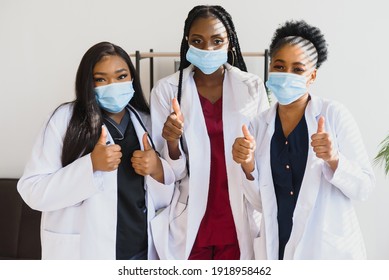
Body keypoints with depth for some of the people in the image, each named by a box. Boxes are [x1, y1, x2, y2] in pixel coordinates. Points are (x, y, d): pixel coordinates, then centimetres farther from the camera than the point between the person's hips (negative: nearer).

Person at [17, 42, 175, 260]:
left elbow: (164, 199, 7)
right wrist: (91, 164, -24)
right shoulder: (66, 118, -8)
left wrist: (157, 169, -12)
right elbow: (32, 191, -15)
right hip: (83, 254, -4)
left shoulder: (145, 121, 4)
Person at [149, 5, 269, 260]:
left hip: (238, 221, 1)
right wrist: (172, 141, -23)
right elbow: (171, 172, -5)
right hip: (188, 222, -1)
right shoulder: (167, 89, -6)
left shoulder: (253, 87, -2)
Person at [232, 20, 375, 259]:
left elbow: (365, 187, -9)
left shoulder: (334, 114, -10)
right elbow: (262, 203, 4)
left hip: (330, 249, -3)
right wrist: (248, 166, -13)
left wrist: (333, 159, -26)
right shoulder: (259, 125, 0)